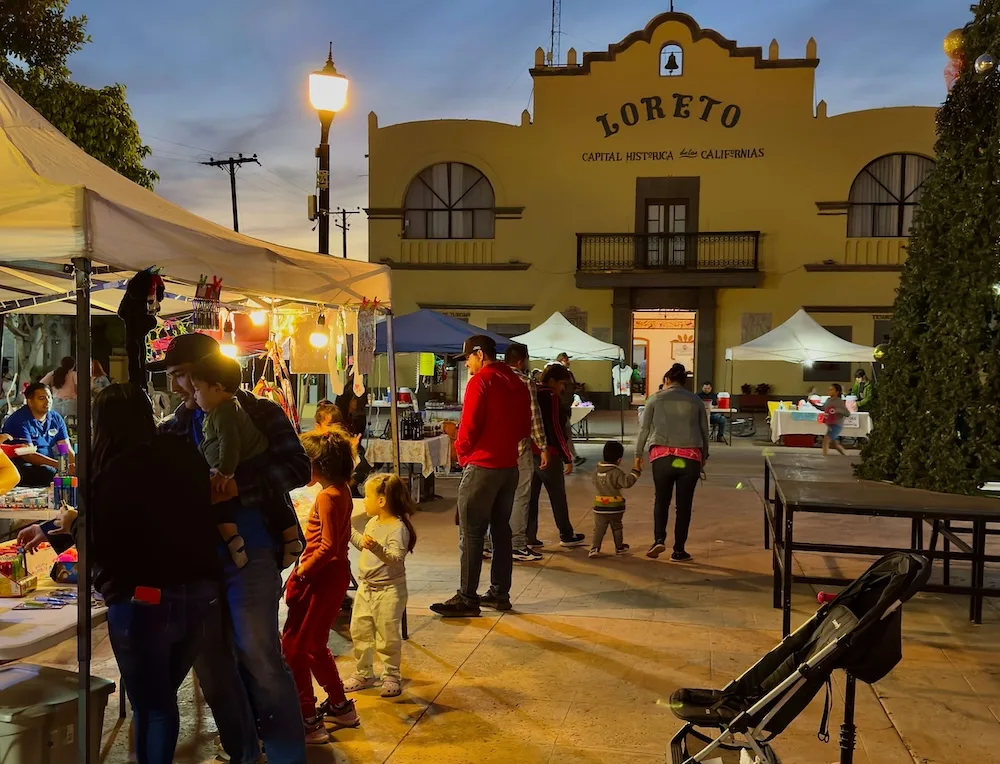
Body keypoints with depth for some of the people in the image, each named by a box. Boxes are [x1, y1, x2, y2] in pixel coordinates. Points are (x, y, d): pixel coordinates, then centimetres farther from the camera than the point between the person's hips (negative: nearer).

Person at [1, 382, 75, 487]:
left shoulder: (56, 418, 7)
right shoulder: (19, 420, -12)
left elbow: (67, 450, 3)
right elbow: (28, 455, -21)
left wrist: (74, 465, -19)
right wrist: (60, 465, -30)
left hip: (49, 464, 6)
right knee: (48, 472, -35)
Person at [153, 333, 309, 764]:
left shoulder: (260, 414, -2)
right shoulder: (177, 428, 12)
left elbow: (299, 468, -11)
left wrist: (238, 488, -23)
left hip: (249, 553, -5)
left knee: (258, 656, -6)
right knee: (210, 660, 11)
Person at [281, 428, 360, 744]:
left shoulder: (326, 496, -20)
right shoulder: (342, 490, 7)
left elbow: (327, 547, -25)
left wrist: (300, 573, -16)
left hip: (322, 576, -10)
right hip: (334, 573, 10)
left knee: (294, 644, -1)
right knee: (314, 644, 22)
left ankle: (308, 722, 4)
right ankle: (340, 706, 33)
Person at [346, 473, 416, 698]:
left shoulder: (398, 528, -21)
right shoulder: (372, 523, 5)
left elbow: (396, 558, -31)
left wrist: (377, 547, -45)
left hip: (389, 591, -9)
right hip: (366, 587, 9)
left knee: (388, 637, 2)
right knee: (359, 631, 15)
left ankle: (391, 677, 19)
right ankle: (363, 674, 30)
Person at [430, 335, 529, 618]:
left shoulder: (481, 380, -11)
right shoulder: (516, 382, 11)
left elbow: (470, 425, -16)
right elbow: (524, 427, 14)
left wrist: (462, 451, 1)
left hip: (482, 465, -8)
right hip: (509, 465, 8)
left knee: (471, 533, -3)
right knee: (501, 529, 14)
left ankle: (467, 598, -1)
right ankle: (500, 593, 19)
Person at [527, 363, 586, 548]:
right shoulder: (551, 397, -12)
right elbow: (556, 429, -16)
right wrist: (568, 458, -12)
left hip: (529, 452, 7)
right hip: (548, 453, -7)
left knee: (530, 495, 8)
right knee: (558, 496, 6)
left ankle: (529, 537, 8)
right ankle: (566, 535, 17)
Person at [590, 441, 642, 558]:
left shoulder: (597, 470, 4)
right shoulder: (616, 472, -16)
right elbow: (627, 482, -23)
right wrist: (636, 471, -20)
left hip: (599, 507, 3)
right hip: (615, 508, -3)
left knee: (599, 528, 3)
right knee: (616, 527, 16)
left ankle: (594, 548, -12)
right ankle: (619, 547, 30)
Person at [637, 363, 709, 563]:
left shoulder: (655, 399, 7)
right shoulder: (695, 400, 11)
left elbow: (644, 428, 7)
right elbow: (705, 431, 15)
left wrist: (638, 454, 16)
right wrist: (704, 456, 28)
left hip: (662, 456, 0)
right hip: (690, 457, 1)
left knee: (661, 500, 16)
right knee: (684, 504, 9)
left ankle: (659, 540, -1)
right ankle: (678, 551, 12)